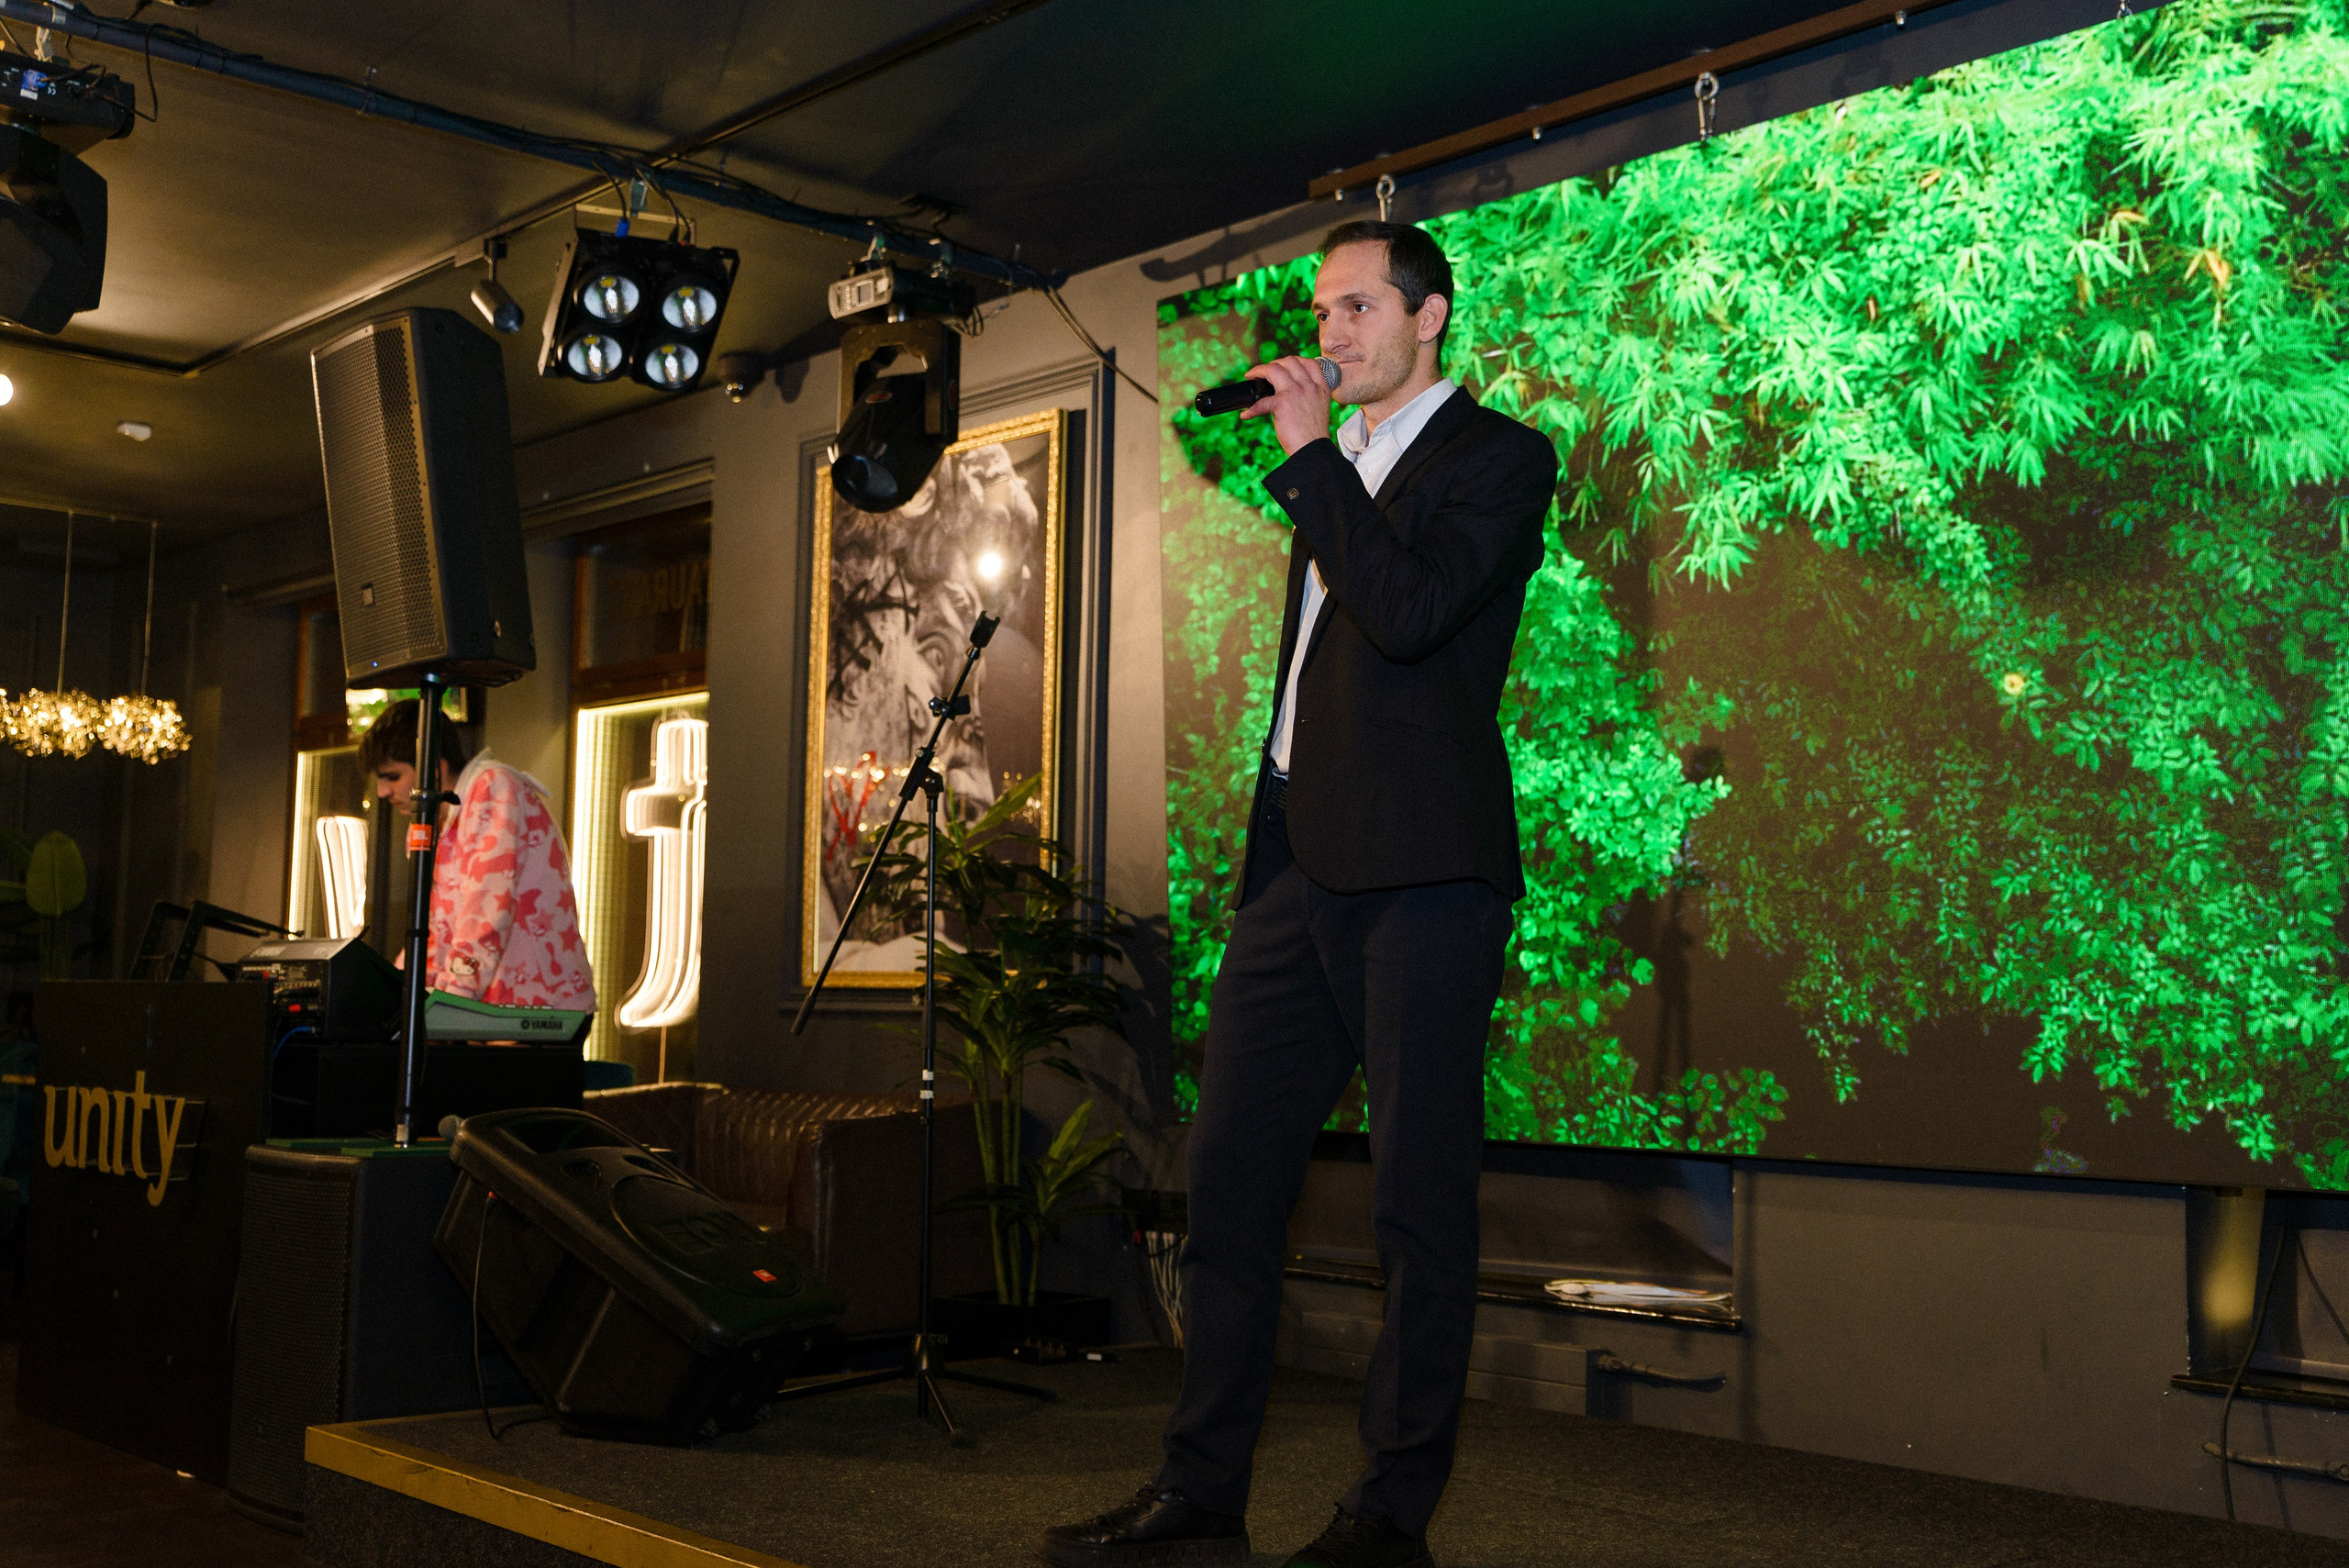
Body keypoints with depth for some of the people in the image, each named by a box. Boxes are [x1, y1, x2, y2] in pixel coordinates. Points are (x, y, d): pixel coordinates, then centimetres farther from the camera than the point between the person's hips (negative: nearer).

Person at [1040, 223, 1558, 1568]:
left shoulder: (1500, 458, 0)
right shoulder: (1344, 469, 23)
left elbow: (1410, 613, -19)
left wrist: (1307, 454, -10)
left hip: (1421, 874, -8)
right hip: (1304, 866, 8)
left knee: (1422, 1206, -2)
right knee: (1231, 1180, 7)